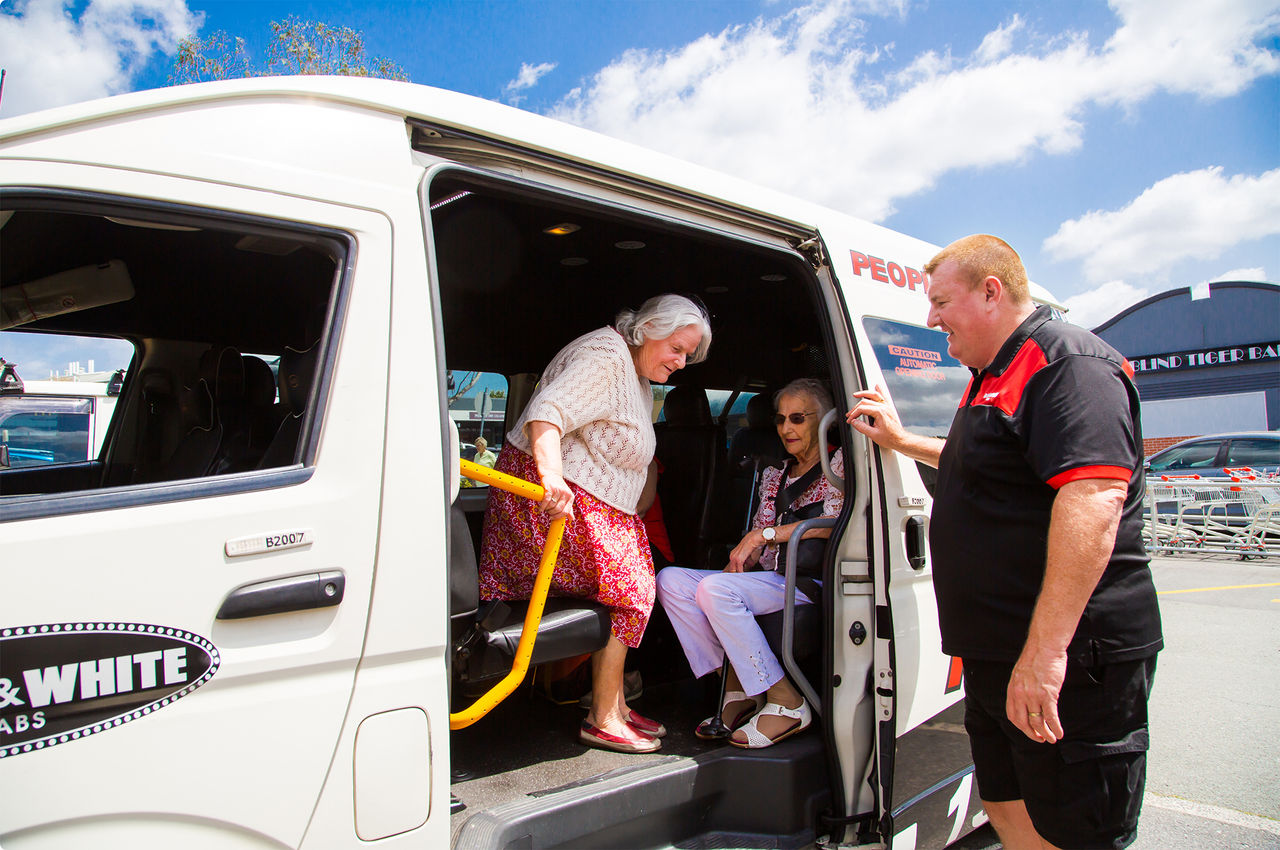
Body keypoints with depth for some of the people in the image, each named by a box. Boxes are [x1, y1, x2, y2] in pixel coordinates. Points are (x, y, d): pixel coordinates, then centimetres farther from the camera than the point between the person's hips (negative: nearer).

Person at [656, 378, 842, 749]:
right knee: (670, 580, -11)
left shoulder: (838, 464, 3)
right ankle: (737, 688, -12)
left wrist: (766, 534, -16)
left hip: (811, 582, -7)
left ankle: (786, 703, -21)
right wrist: (741, 557, -5)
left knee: (715, 589, -30)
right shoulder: (773, 476, 22)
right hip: (768, 577, 7)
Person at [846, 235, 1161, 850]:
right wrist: (901, 440, 31)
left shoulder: (1066, 361, -16)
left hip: (1066, 659, -10)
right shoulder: (992, 376, 17)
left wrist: (1046, 651, -33)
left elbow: (1094, 499, -29)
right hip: (998, 655, 10)